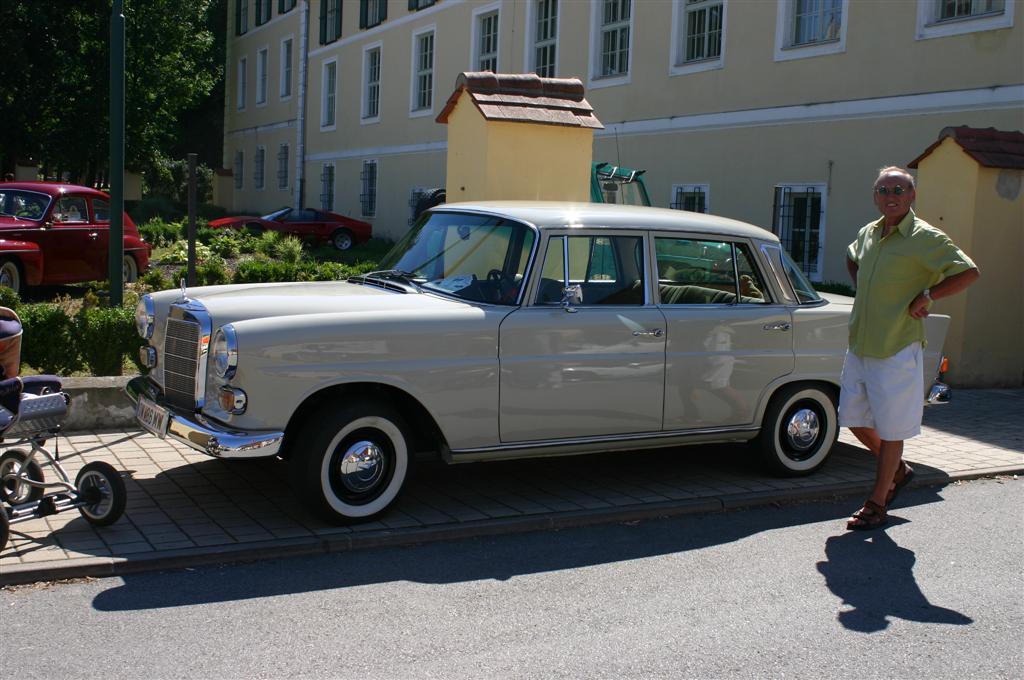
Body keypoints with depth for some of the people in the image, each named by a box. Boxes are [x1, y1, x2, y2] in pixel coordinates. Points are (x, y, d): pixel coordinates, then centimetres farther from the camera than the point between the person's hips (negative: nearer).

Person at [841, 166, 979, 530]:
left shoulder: (925, 237, -11)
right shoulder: (868, 233, 9)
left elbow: (969, 272, -17)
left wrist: (926, 296, -15)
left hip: (897, 350, -7)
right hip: (859, 346, 7)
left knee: (890, 429, 2)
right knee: (854, 418, 13)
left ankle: (877, 503, 14)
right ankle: (897, 470, 36)